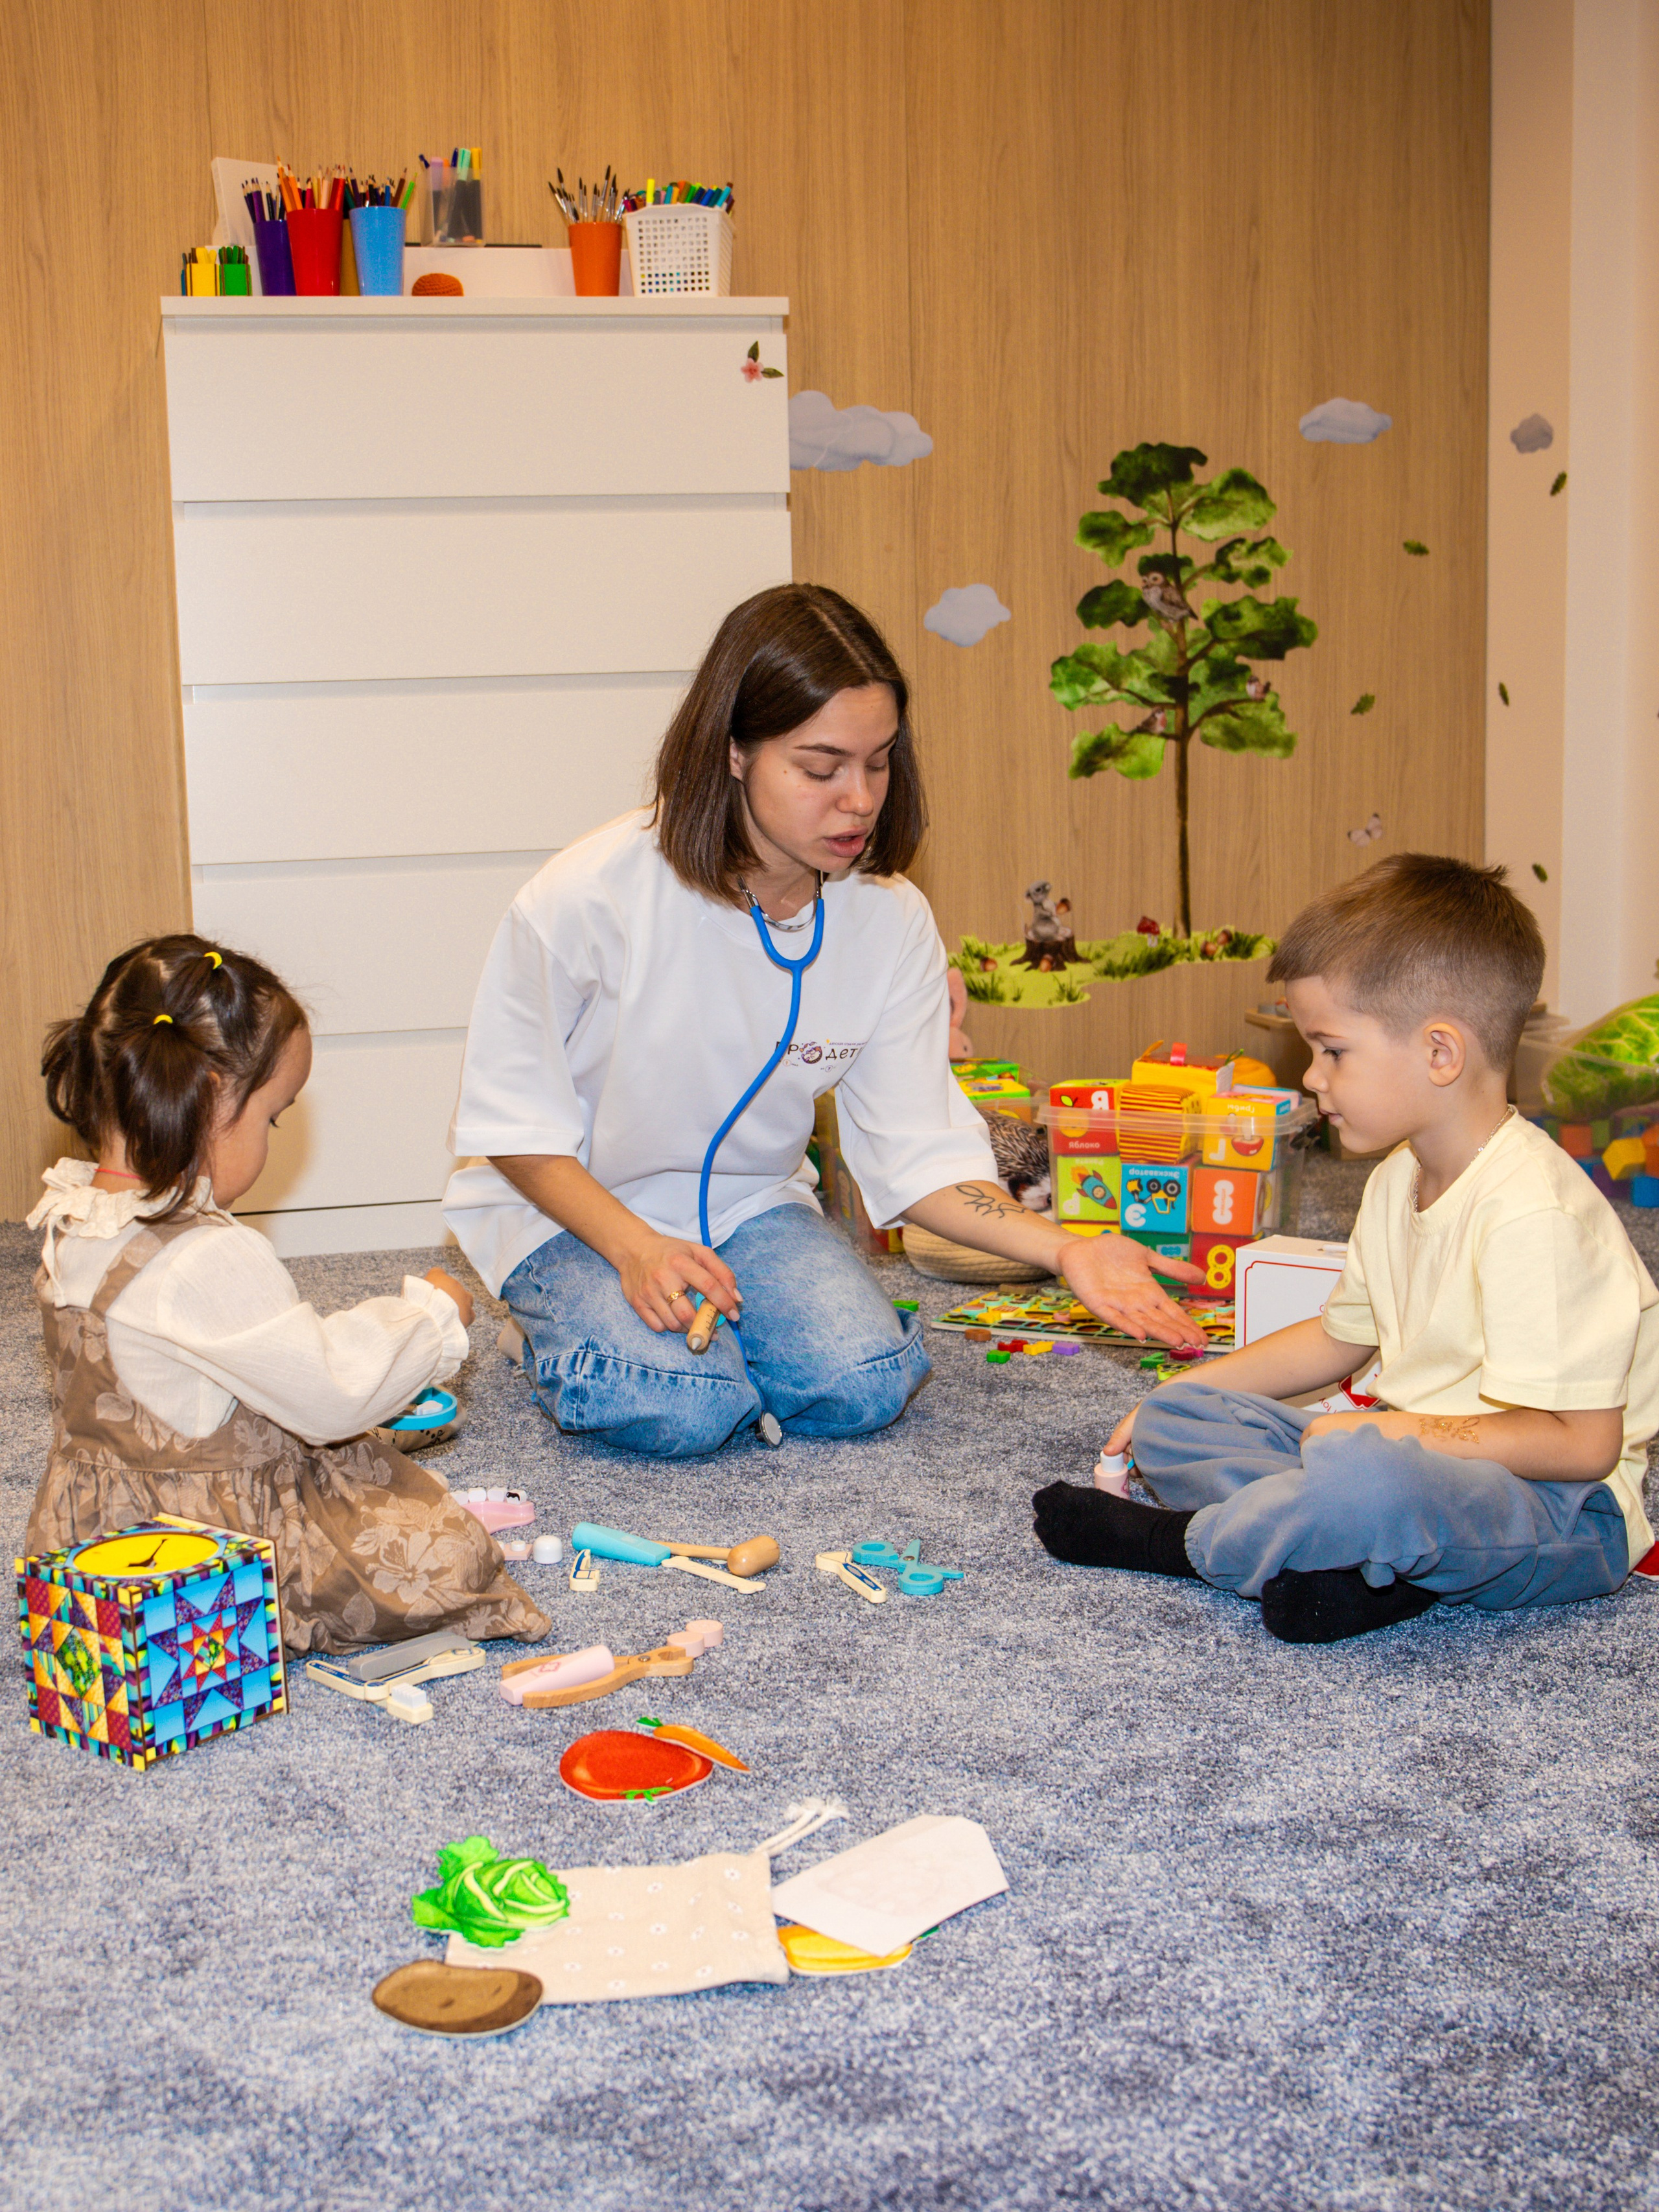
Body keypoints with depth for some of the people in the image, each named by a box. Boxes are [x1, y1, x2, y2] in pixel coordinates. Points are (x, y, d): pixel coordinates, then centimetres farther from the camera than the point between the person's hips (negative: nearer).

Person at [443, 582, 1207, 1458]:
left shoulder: (893, 922, -12)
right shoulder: (590, 897, -23)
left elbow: (919, 1154, -11)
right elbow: (515, 1125, -13)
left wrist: (1064, 1249, -27)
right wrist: (637, 1249, -28)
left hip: (750, 1205, 4)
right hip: (573, 1209, -3)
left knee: (866, 1385, -22)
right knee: (680, 1409, -29)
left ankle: (706, 1322, 8)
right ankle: (567, 1320, 5)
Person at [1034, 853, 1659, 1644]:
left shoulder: (1532, 1214, -24)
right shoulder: (1397, 1184, 8)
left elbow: (1583, 1441, -26)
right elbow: (1340, 1337, 24)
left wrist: (1389, 1431, -21)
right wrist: (1177, 1397, 20)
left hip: (1560, 1514, -10)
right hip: (1411, 1455, 10)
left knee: (1369, 1478, -41)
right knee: (1173, 1419, 6)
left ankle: (1180, 1541, -13)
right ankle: (1372, 1560, -17)